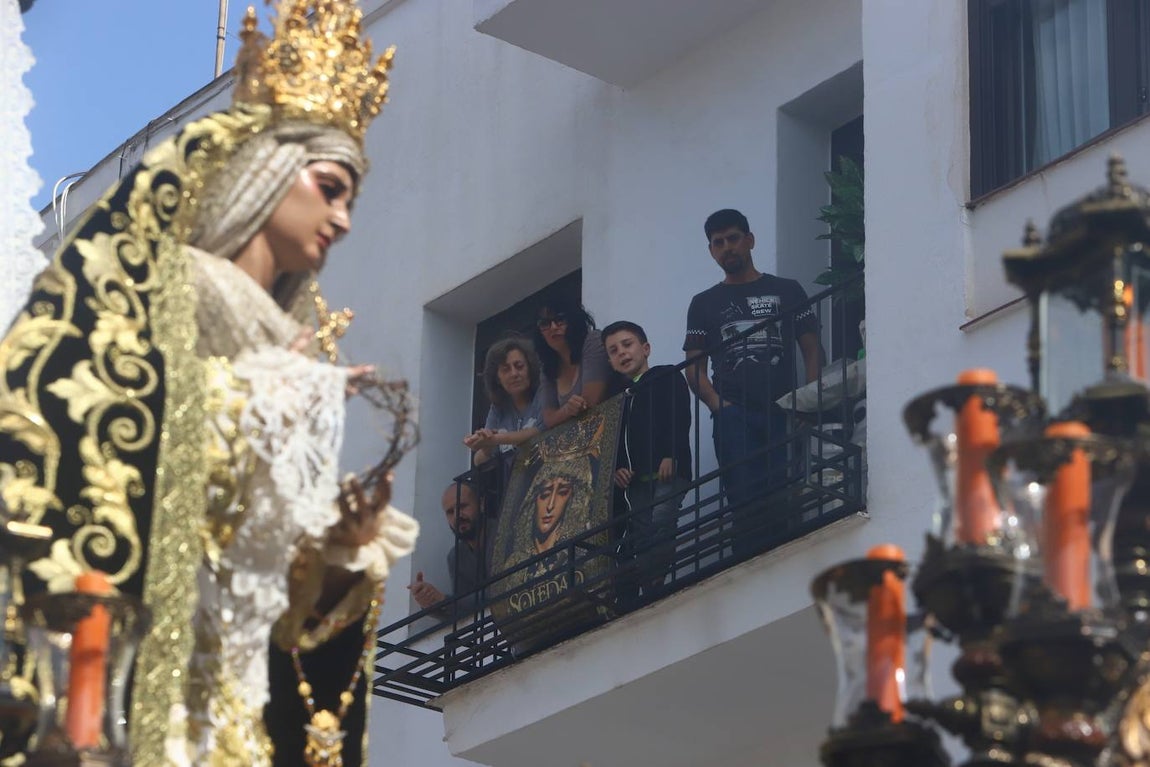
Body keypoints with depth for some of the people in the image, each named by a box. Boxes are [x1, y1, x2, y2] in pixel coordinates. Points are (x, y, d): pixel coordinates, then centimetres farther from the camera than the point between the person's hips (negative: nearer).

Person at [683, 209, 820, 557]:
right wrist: (718, 404, -7)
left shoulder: (787, 291, 16)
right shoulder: (705, 303, 18)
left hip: (783, 413, 0)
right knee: (746, 501, -14)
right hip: (734, 418, 0)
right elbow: (695, 369, 12)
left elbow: (812, 352, 12)